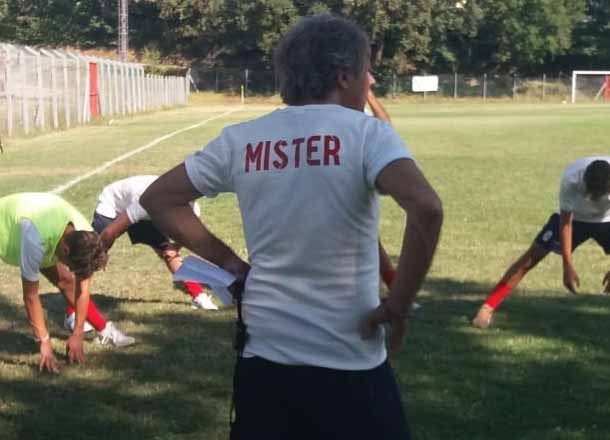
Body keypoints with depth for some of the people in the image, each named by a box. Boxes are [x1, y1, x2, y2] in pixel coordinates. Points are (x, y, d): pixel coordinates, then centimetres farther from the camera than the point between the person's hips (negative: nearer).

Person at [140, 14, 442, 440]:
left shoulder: (240, 140, 3)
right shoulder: (366, 133, -10)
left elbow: (158, 198, 12)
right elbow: (426, 208, -26)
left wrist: (227, 260, 10)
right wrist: (398, 305, -15)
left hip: (262, 358, 4)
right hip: (348, 364, -4)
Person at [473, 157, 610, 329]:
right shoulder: (571, 179, -36)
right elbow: (565, 222, -25)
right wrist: (568, 266, -27)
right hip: (574, 217, -1)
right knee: (530, 258, -9)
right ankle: (487, 308, -7)